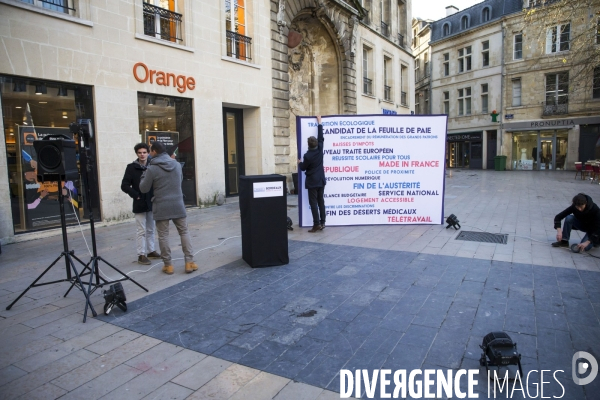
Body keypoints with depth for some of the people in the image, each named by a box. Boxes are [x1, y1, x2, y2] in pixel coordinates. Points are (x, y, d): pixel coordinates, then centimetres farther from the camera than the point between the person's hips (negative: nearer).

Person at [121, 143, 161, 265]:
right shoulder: (131, 167, -4)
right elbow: (124, 185, -6)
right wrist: (136, 195, -13)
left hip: (152, 203, 4)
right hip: (139, 204, -4)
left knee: (151, 230, 14)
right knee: (141, 231, 0)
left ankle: (151, 251, 25)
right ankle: (141, 255, 7)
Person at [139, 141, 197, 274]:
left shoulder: (152, 169, -9)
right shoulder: (177, 165, 5)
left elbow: (144, 189, -1)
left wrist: (144, 175, 14)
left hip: (161, 207, -3)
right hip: (178, 205, 4)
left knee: (163, 236, 6)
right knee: (184, 232, 10)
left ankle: (168, 265, 11)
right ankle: (189, 262, 8)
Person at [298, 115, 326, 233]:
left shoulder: (307, 155, -17)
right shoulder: (320, 150, -3)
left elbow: (303, 168, -6)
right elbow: (321, 138, 9)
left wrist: (299, 163, 17)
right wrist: (319, 123, 16)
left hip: (312, 182, -6)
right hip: (321, 181, 6)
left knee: (313, 203, -2)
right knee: (321, 201, 10)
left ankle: (317, 224, -5)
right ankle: (322, 223, 12)